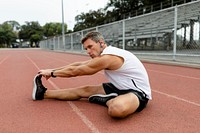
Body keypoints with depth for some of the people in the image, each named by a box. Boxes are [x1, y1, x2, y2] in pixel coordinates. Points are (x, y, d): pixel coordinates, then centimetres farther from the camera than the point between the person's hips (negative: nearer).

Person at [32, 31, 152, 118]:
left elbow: (74, 71, -14)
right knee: (84, 90, 6)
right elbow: (77, 65, 12)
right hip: (121, 88, 9)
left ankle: (107, 101, -11)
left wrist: (51, 73, 1)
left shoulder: (107, 57, -24)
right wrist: (52, 70, 14)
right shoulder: (104, 55, 5)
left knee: (117, 109, -43)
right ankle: (43, 93, 16)